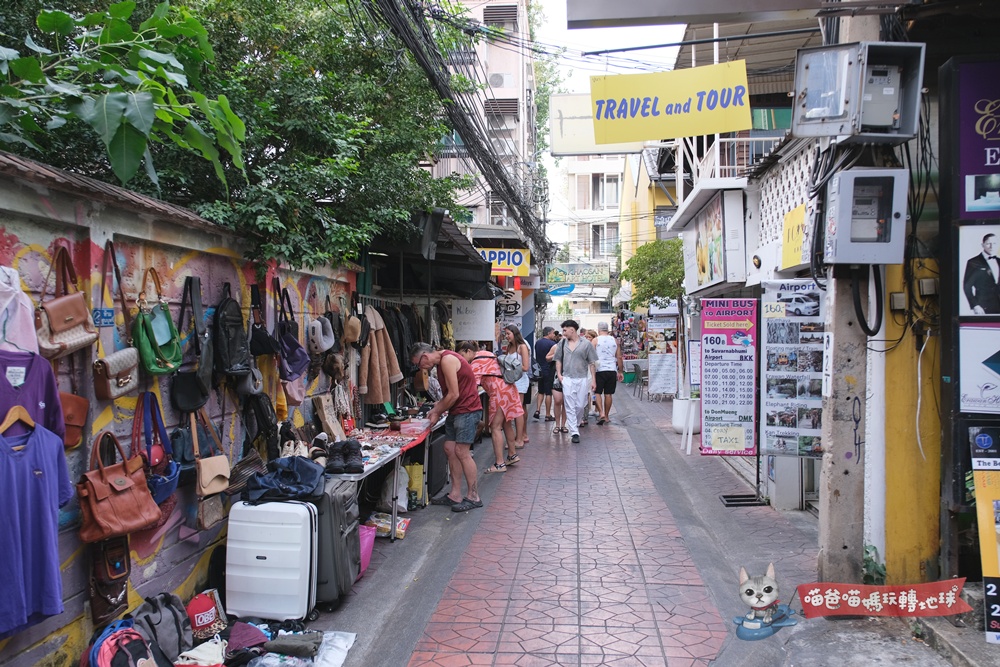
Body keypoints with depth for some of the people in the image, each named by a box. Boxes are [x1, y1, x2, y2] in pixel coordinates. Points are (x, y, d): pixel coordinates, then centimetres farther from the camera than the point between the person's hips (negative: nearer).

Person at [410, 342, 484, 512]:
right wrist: (436, 408, 7)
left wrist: (437, 413, -8)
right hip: (456, 411, 10)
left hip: (467, 410, -10)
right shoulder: (442, 361, 14)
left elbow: (454, 394, -19)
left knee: (462, 452, -9)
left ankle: (474, 497, -1)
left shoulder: (447, 360, -17)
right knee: (450, 449, 8)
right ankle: (455, 495, 13)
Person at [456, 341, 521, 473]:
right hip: (507, 389, 10)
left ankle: (499, 464, -8)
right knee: (506, 424, 20)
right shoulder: (485, 354, 15)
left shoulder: (477, 361, -14)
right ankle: (512, 455, 31)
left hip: (500, 392, -10)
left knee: (495, 427, -7)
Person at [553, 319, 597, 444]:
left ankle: (576, 425, 31)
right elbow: (558, 360, 16)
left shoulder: (586, 344, -2)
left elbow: (592, 363, 0)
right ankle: (574, 433, -1)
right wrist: (559, 374, 2)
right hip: (567, 379, 1)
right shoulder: (562, 343, 7)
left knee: (580, 406, 5)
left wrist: (593, 380, -4)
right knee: (570, 407, -3)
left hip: (582, 379, -1)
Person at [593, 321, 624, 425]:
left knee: (598, 392, 4)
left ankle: (601, 413, -13)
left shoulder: (596, 340, -3)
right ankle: (606, 416, 14)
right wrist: (621, 372, 15)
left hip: (600, 370, -3)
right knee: (608, 394, 8)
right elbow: (619, 357, 8)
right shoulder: (614, 340, 7)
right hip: (612, 370, 3)